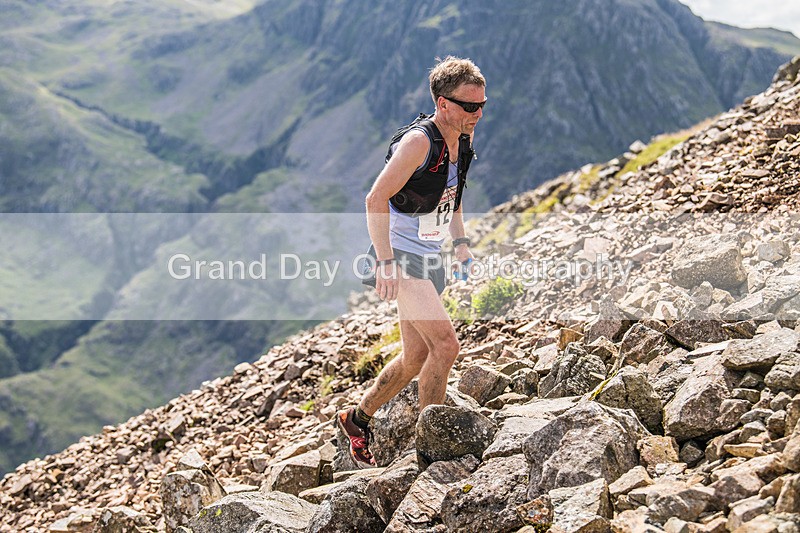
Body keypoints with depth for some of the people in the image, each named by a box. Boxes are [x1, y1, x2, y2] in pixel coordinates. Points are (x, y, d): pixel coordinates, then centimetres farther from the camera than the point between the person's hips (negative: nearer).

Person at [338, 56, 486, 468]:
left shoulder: (463, 137, 6)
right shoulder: (418, 141, -20)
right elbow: (376, 199, -22)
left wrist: (459, 241, 12)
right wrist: (386, 263, -28)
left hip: (428, 255, 9)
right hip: (400, 252, -9)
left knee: (417, 358, 13)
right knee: (445, 344, -19)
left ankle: (357, 418, 32)